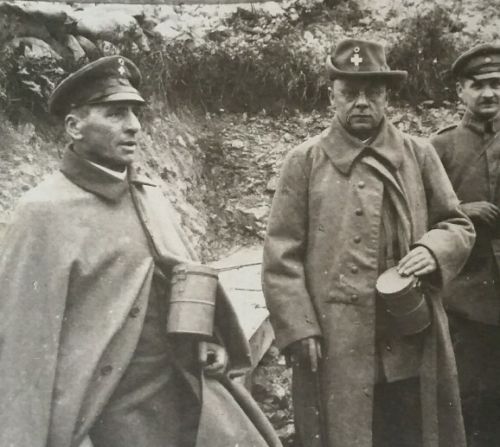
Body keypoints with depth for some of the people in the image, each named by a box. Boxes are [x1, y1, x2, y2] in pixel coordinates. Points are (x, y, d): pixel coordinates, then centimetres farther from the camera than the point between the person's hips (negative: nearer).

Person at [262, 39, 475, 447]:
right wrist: (298, 329, -10)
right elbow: (282, 256, -2)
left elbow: (458, 226, 12)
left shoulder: (419, 154, 8)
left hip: (414, 347, 2)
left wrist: (433, 250, -11)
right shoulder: (304, 161, 2)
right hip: (333, 350, -2)